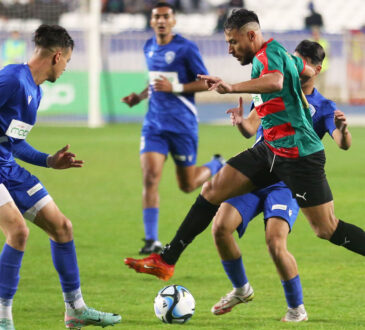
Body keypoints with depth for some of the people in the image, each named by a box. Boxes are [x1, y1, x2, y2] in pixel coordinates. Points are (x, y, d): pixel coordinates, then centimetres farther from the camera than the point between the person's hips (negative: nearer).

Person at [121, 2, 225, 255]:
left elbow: (206, 83, -8)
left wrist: (175, 87, -20)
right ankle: (151, 240, -12)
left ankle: (217, 166, 40)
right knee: (150, 177, -14)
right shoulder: (149, 48, 10)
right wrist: (140, 97, 8)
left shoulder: (186, 49, -9)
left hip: (182, 123, -4)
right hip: (154, 122, 4)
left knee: (187, 185, 7)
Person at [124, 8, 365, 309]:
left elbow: (275, 82, -38)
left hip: (297, 154, -10)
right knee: (212, 189, 3)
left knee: (326, 229, -8)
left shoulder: (268, 53, -15)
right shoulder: (282, 54, 13)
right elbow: (308, 71, 33)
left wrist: (232, 88, -47)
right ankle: (166, 260, 5)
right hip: (271, 149, 10)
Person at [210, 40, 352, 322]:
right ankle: (241, 289, 11)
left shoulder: (323, 107, 2)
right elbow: (251, 130, 3)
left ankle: (297, 308, -3)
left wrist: (343, 130, -36)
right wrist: (241, 123, -21)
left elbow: (343, 144, -13)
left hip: (288, 184, -3)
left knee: (275, 241, -24)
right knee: (221, 227, -15)